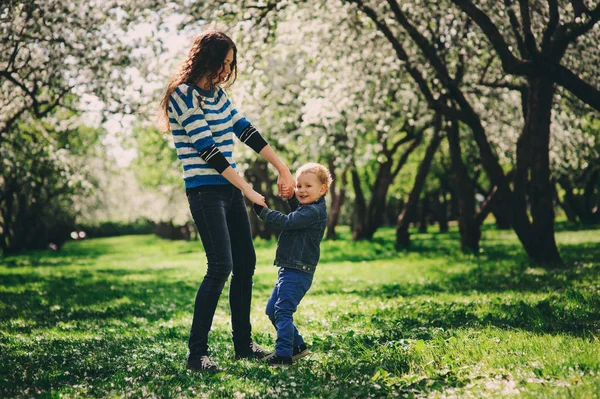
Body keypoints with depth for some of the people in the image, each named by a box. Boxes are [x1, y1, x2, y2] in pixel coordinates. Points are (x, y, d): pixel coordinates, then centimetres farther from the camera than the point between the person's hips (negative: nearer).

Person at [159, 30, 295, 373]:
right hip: (205, 191, -9)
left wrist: (283, 169, 10)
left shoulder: (216, 93, 13)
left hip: (230, 188, 9)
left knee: (246, 263, 9)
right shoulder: (184, 96, -12)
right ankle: (197, 353, -7)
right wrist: (248, 190, -15)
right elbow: (209, 151, -17)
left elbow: (246, 131, 13)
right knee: (221, 267, -15)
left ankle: (244, 344, 20)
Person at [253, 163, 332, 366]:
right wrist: (290, 196, 7)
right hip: (290, 269, 11)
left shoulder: (314, 212, -16)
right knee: (272, 309, 16)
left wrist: (263, 211, -18)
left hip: (297, 272, -11)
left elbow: (287, 222, -22)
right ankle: (298, 346, 24)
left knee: (283, 311, -13)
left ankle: (283, 355, -10)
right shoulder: (307, 208, 15)